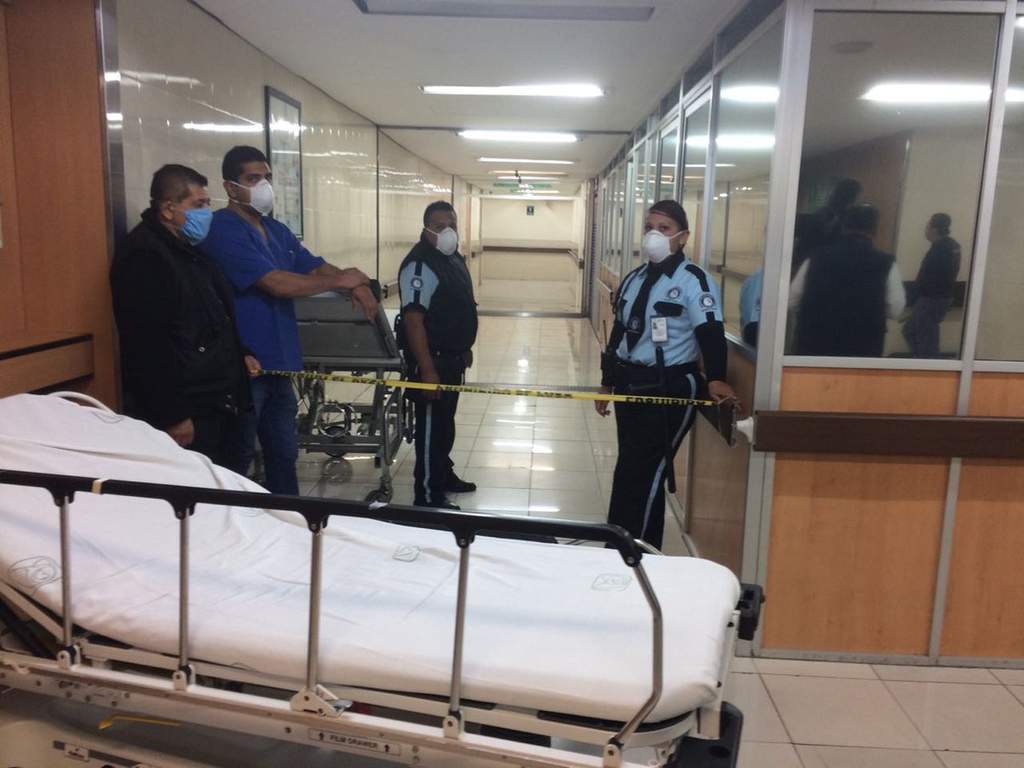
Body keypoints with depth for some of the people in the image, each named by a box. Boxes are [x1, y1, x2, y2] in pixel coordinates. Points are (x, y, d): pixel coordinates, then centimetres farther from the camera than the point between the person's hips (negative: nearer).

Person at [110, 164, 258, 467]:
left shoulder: (188, 249, 15)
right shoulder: (143, 256, -17)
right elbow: (148, 346, -24)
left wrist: (238, 355, 19)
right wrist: (171, 416, -25)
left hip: (218, 405, 10)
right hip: (186, 413, -10)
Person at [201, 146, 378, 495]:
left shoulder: (277, 230, 13)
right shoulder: (223, 230, -15)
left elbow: (316, 267, 12)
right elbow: (276, 283, -23)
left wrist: (357, 284, -9)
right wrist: (341, 280, -14)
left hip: (277, 362, 9)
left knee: (283, 455, 17)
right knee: (236, 462, 3)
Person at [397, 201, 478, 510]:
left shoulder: (454, 258, 10)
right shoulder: (420, 264, -21)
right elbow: (413, 320, -26)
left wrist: (465, 348, 23)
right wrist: (427, 370, -29)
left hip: (452, 357, 10)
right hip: (432, 359, -10)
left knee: (446, 421, 22)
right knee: (431, 426, -2)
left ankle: (444, 475, 38)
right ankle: (428, 497, 7)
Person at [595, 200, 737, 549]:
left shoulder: (694, 280, -9)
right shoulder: (634, 278, 13)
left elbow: (710, 332, -19)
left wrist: (715, 378, -33)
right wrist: (607, 383, 20)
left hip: (669, 388, -7)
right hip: (629, 384, 7)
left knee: (647, 471, -4)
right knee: (627, 466, 15)